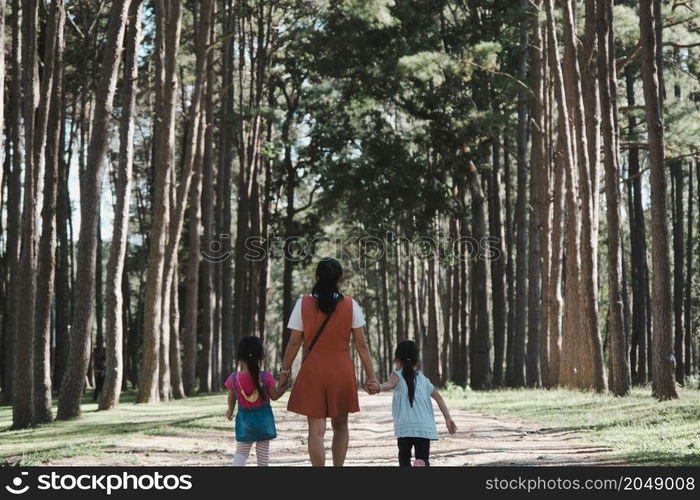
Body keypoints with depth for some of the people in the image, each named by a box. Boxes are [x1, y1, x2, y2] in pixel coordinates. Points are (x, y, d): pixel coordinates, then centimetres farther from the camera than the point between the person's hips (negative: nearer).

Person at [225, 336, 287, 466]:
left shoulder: (234, 378, -13)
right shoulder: (266, 377, -18)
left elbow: (231, 399, 1)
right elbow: (275, 396, -5)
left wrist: (230, 411, 22)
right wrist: (284, 385, 11)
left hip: (244, 419, 1)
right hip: (264, 419, -1)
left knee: (240, 452, 10)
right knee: (263, 452, 13)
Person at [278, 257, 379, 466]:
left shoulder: (304, 304, -4)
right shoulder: (351, 305, -3)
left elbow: (294, 343, -4)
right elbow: (361, 345, -3)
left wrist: (284, 370, 8)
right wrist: (370, 376, 2)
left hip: (312, 372, -1)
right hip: (342, 371, 1)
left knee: (316, 430, 0)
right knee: (340, 425, 18)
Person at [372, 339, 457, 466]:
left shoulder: (398, 375, 7)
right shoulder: (423, 379, 21)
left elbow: (391, 383, -18)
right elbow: (438, 397, 17)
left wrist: (380, 388, -39)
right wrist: (448, 418, 19)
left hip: (405, 426, -3)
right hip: (425, 426, 3)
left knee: (404, 457, 14)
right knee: (423, 458, 2)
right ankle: (422, 465, -32)